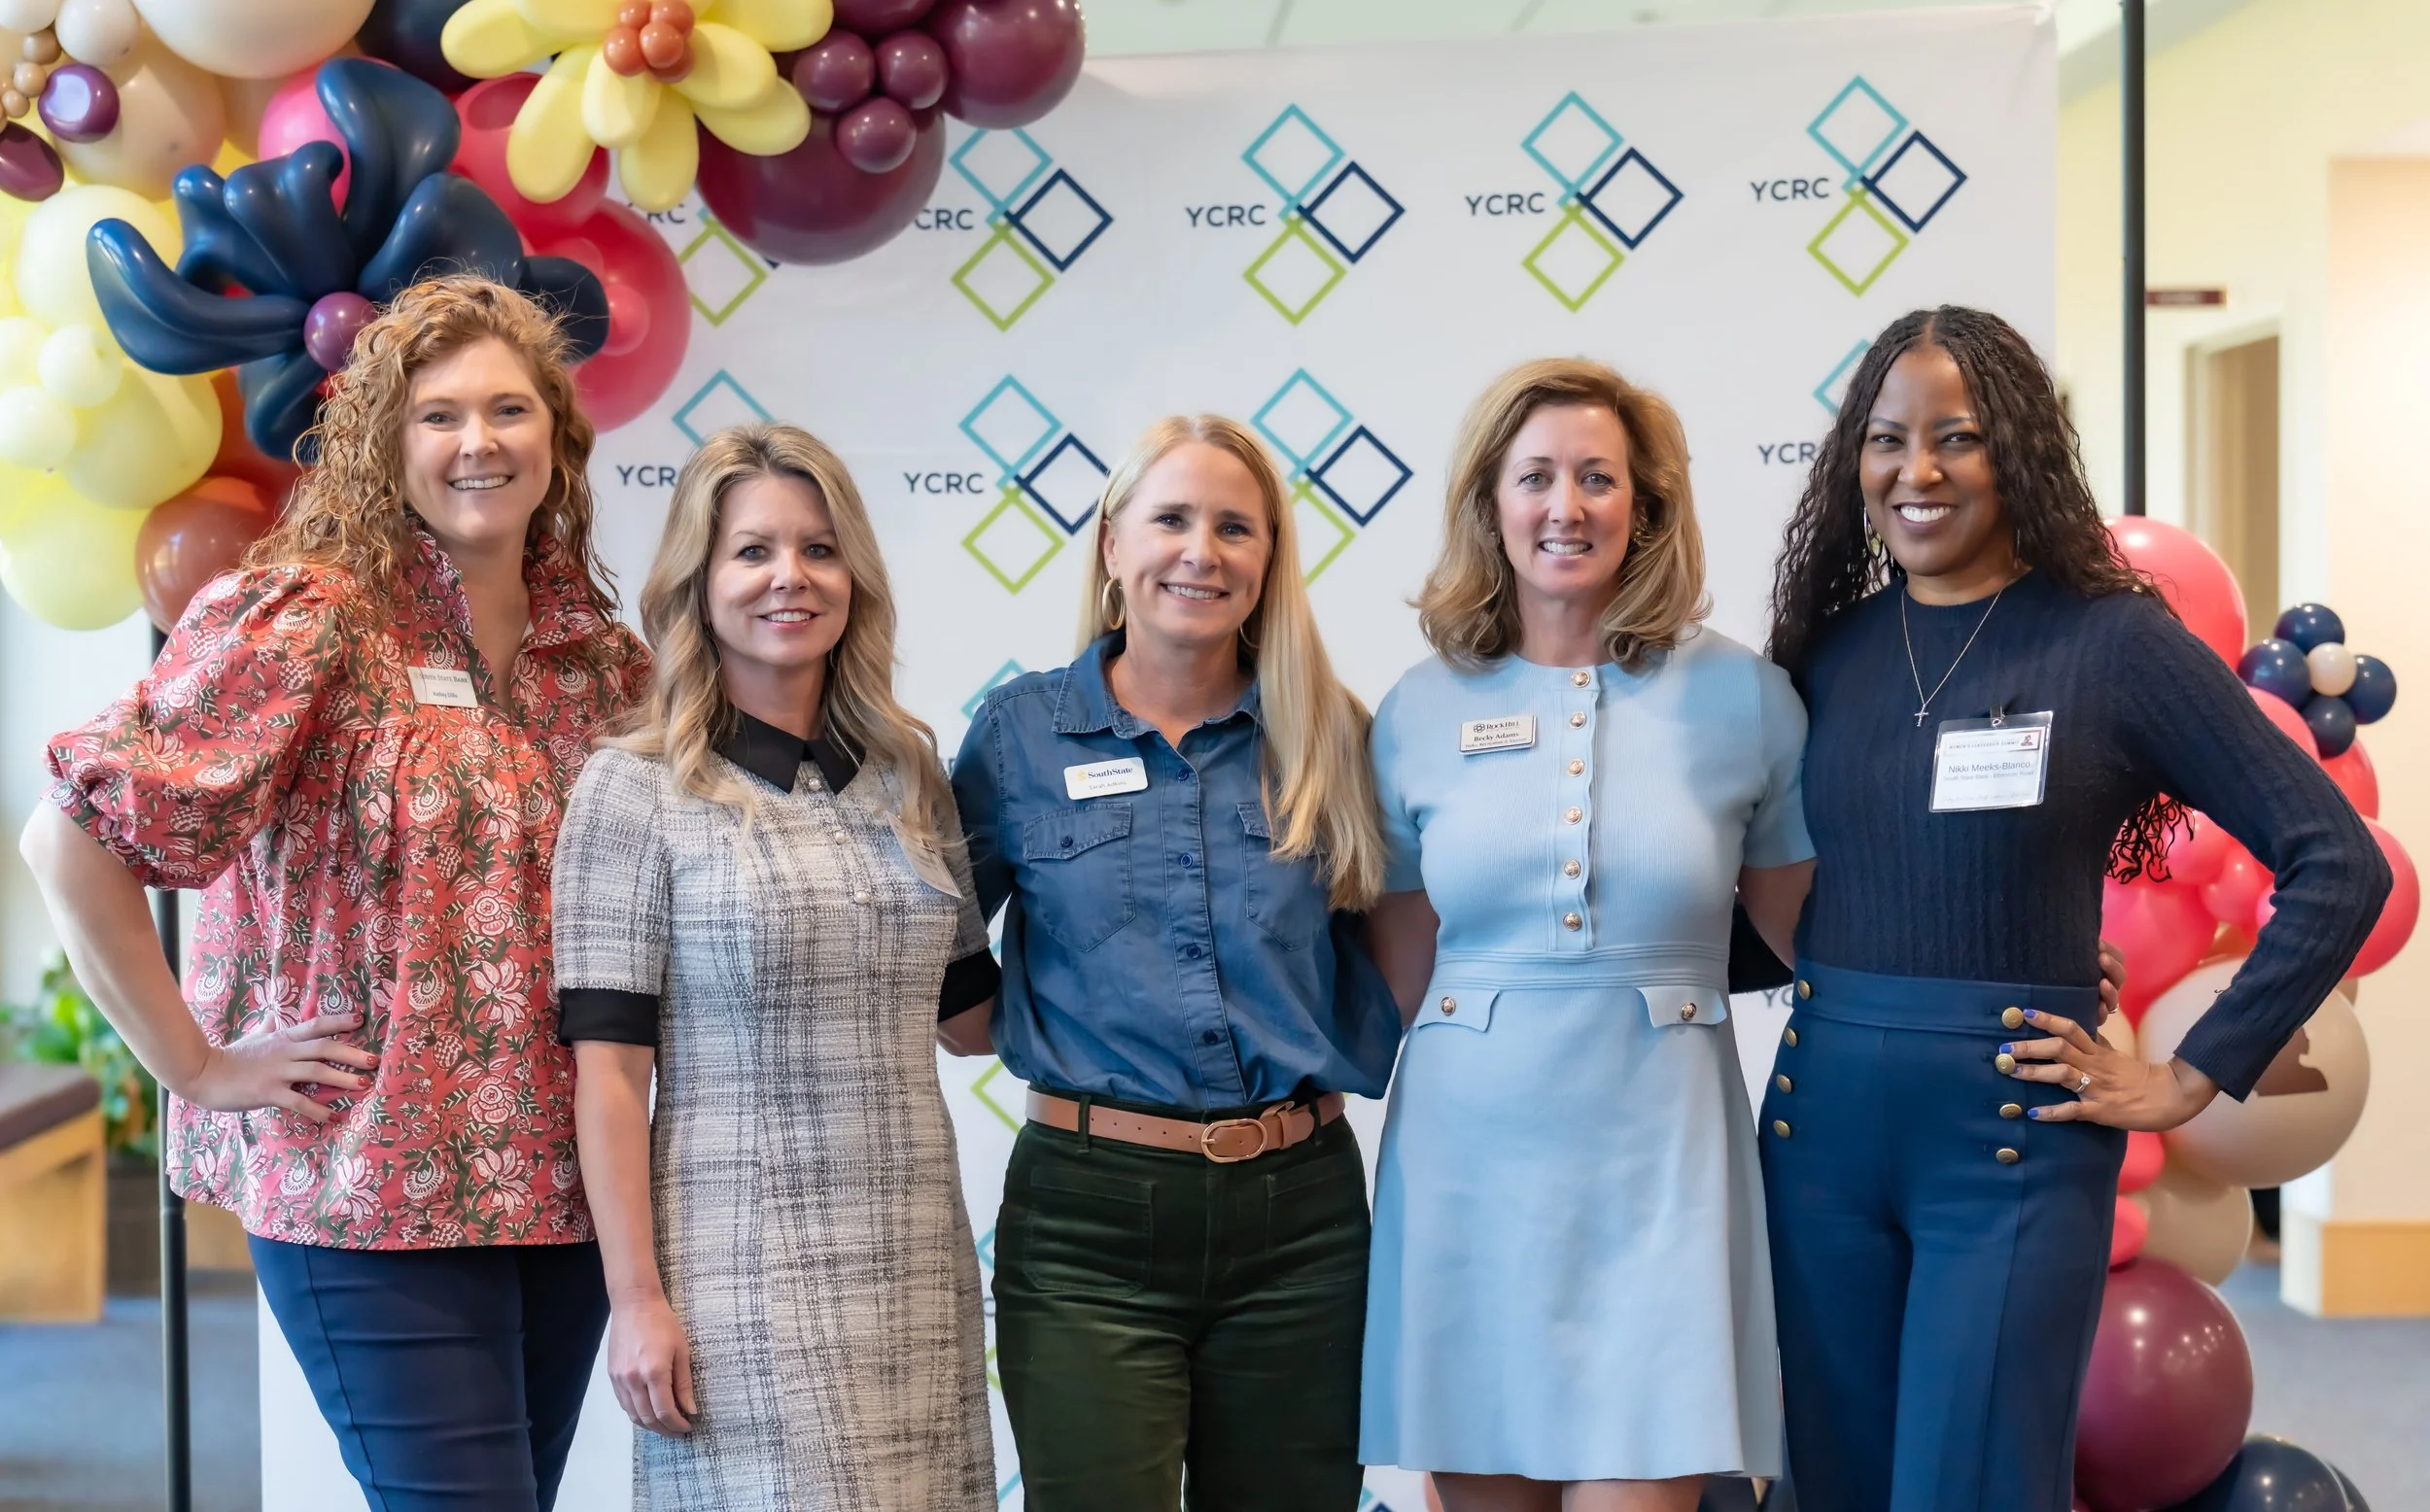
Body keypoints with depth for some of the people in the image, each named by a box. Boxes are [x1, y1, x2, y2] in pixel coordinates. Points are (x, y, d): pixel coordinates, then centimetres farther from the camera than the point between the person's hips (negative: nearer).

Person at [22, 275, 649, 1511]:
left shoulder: (601, 659, 8)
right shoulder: (304, 620, -9)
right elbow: (72, 838, -15)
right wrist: (198, 1069, -13)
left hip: (562, 1193, 6)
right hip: (374, 1198, -6)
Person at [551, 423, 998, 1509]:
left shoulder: (908, 775, 10)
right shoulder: (634, 790, -3)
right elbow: (609, 1070, -6)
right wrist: (636, 1299, -10)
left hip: (918, 1267, 5)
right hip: (744, 1280, -4)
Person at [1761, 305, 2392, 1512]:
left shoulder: (2112, 641, -6)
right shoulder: (1827, 649, 6)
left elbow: (2339, 864, -8)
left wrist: (2189, 1080, -9)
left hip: (2010, 1140, -4)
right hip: (1819, 1123, 4)